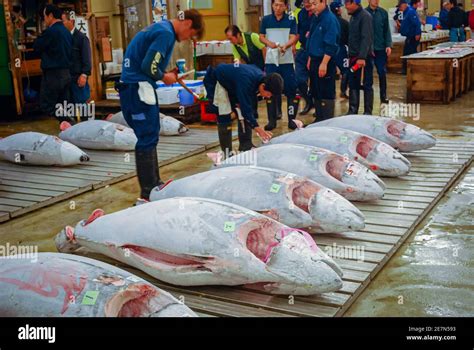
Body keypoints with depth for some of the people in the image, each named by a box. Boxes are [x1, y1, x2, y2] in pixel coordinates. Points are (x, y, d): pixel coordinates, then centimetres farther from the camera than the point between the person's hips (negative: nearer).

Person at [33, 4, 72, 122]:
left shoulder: (51, 31, -14)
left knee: (47, 105, -1)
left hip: (53, 74, -8)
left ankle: (69, 123, -14)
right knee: (62, 107, 10)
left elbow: (36, 47, -5)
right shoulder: (67, 32, 12)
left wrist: (39, 38, 11)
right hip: (66, 73, 8)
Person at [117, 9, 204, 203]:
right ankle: (147, 194, -3)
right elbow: (148, 66, -22)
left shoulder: (160, 27, 18)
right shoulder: (166, 33, -14)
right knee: (147, 139, -6)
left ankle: (154, 185, 26)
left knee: (149, 137, 16)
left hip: (132, 87, 10)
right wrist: (164, 77, -4)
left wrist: (167, 74, 9)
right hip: (138, 88, -10)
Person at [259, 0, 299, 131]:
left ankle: (291, 119, 8)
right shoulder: (266, 20, 6)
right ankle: (272, 120, 11)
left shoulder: (291, 20, 2)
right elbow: (261, 37, 7)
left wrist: (285, 46, -24)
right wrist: (269, 43, -14)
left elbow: (293, 38, -5)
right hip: (271, 60, 1)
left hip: (287, 60, -1)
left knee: (290, 89, -1)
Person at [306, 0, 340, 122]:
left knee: (326, 93, -4)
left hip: (325, 62, -9)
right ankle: (319, 119, 25)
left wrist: (324, 63, -23)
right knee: (315, 92, 15)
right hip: (315, 60, 9)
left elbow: (330, 45, -20)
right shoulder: (317, 19, 13)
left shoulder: (330, 19, -15)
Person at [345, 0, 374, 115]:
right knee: (353, 85, 9)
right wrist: (351, 55, 13)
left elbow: (366, 38, -20)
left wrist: (362, 57, -27)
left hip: (364, 57, -8)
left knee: (367, 85, 0)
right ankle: (352, 111, 15)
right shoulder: (353, 17, 15)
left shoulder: (365, 16, -12)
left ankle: (368, 112, 6)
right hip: (354, 56, 8)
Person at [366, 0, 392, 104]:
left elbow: (387, 30, 5)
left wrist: (388, 45, -5)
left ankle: (383, 96, 11)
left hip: (381, 48, 1)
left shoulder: (383, 13, 3)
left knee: (382, 73, 3)